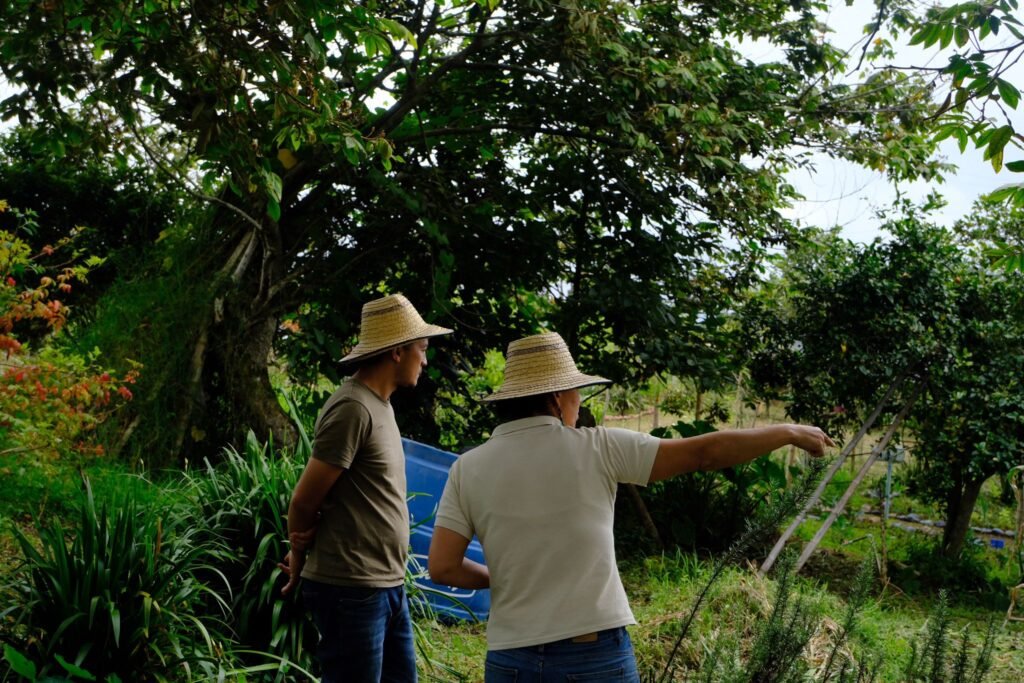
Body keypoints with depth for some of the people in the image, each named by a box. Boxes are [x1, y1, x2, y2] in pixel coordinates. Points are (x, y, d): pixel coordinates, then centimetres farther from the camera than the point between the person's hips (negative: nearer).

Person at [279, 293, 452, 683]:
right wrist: (299, 566, 4)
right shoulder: (353, 409, -17)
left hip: (389, 586, 9)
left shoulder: (379, 404, 13)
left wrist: (304, 552, 1)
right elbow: (303, 502, -13)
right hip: (352, 591, -9)